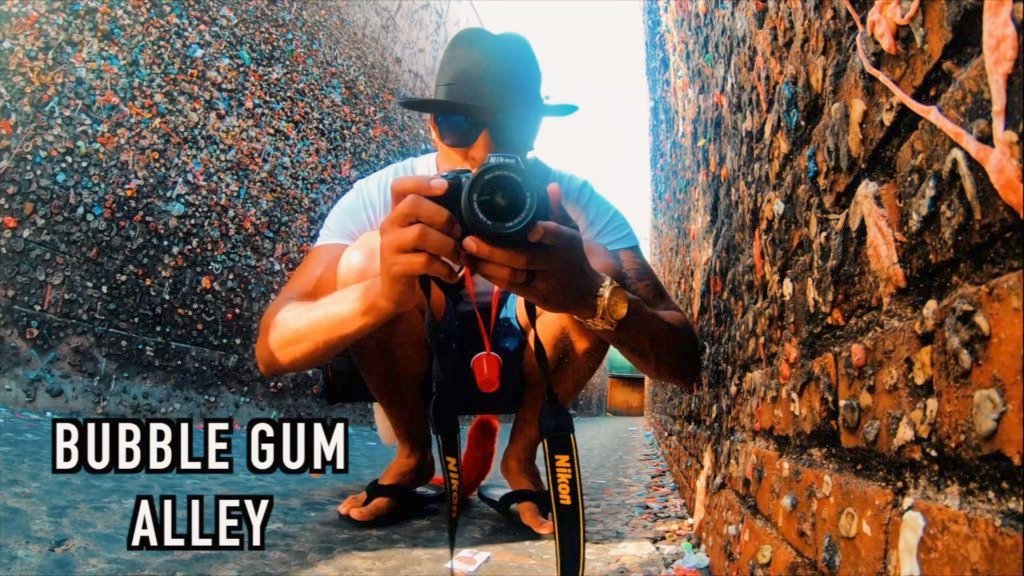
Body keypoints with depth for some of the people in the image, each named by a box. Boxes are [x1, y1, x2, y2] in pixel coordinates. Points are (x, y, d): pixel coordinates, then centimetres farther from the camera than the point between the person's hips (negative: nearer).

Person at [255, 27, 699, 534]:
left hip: (525, 363, 1)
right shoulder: (377, 197, -24)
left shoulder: (577, 204, -23)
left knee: (600, 273, -27)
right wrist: (379, 294, -56)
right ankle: (412, 455, -1)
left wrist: (595, 296, -53)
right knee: (365, 258, -28)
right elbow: (273, 350, -34)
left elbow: (686, 363, -31)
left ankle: (521, 458, -1)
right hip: (420, 364, 0)